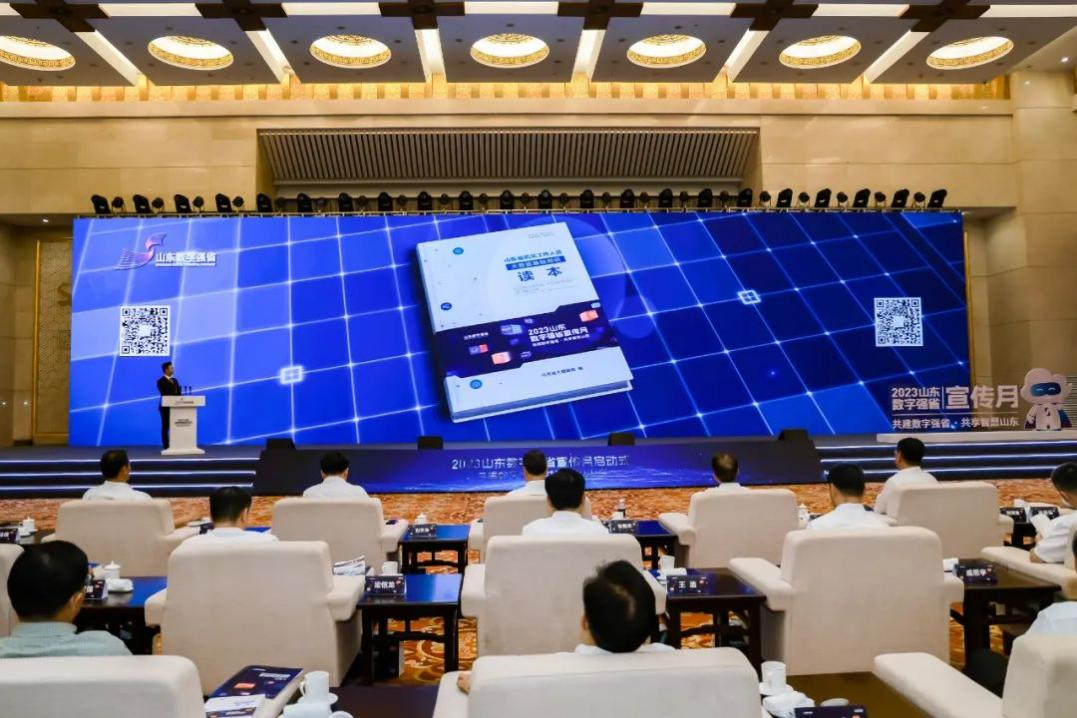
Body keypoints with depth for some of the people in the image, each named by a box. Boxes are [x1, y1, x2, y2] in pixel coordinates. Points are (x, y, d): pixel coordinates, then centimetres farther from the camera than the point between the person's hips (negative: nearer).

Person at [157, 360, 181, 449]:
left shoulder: (175, 380, 16)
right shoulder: (161, 381, -5)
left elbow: (178, 393, 11)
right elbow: (164, 394, -14)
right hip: (166, 407, -6)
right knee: (165, 427, 0)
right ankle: (166, 446, 3)